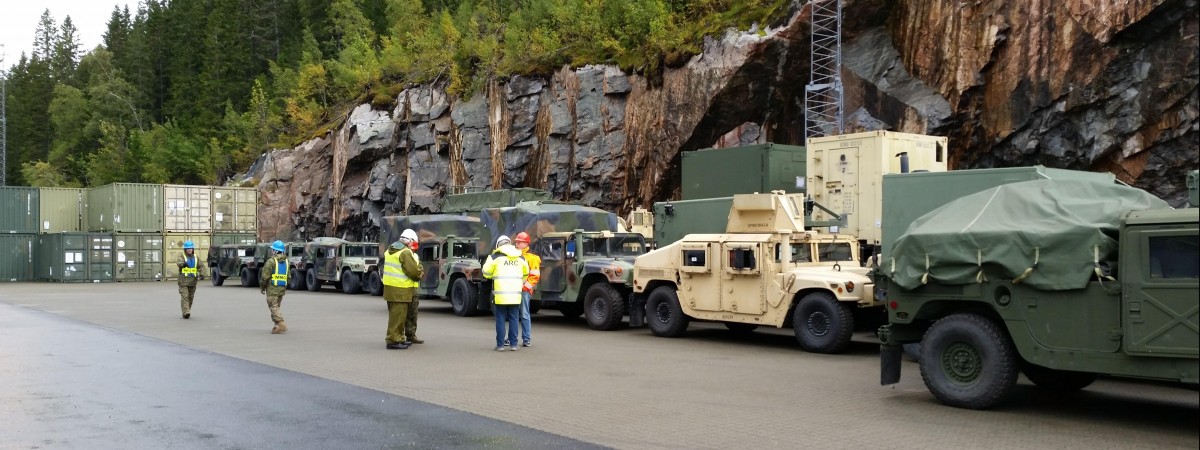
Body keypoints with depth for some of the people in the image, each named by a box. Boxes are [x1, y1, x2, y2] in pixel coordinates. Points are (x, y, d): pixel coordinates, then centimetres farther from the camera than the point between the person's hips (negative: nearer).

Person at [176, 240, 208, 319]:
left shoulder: (195, 257, 11)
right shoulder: (182, 256, -2)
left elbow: (201, 266, 4)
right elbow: (179, 263, -23)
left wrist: (202, 274, -15)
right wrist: (183, 264, -47)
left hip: (193, 280, 4)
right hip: (183, 280, -4)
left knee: (190, 297, 10)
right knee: (184, 296, -12)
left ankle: (187, 312, 23)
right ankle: (186, 312, -19)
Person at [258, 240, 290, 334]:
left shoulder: (271, 261, -12)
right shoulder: (286, 261, 9)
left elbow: (265, 276, -12)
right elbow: (288, 276, 11)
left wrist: (262, 287, 1)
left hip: (272, 288, -7)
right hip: (282, 288, 7)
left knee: (273, 307, -5)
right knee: (276, 307, 17)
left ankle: (281, 324, -18)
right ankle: (278, 325, 16)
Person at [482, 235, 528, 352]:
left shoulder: (495, 256, -3)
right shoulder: (520, 257, 9)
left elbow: (486, 273, 2)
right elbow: (525, 273, 23)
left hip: (500, 294, -3)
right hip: (516, 294, 3)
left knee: (500, 319, 4)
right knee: (514, 319, 9)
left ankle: (500, 344, 4)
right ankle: (513, 344, 9)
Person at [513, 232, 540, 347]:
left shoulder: (532, 257, 0)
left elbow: (535, 276, -5)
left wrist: (525, 285, -13)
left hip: (524, 290, -5)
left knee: (524, 315, -3)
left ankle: (526, 339, 2)